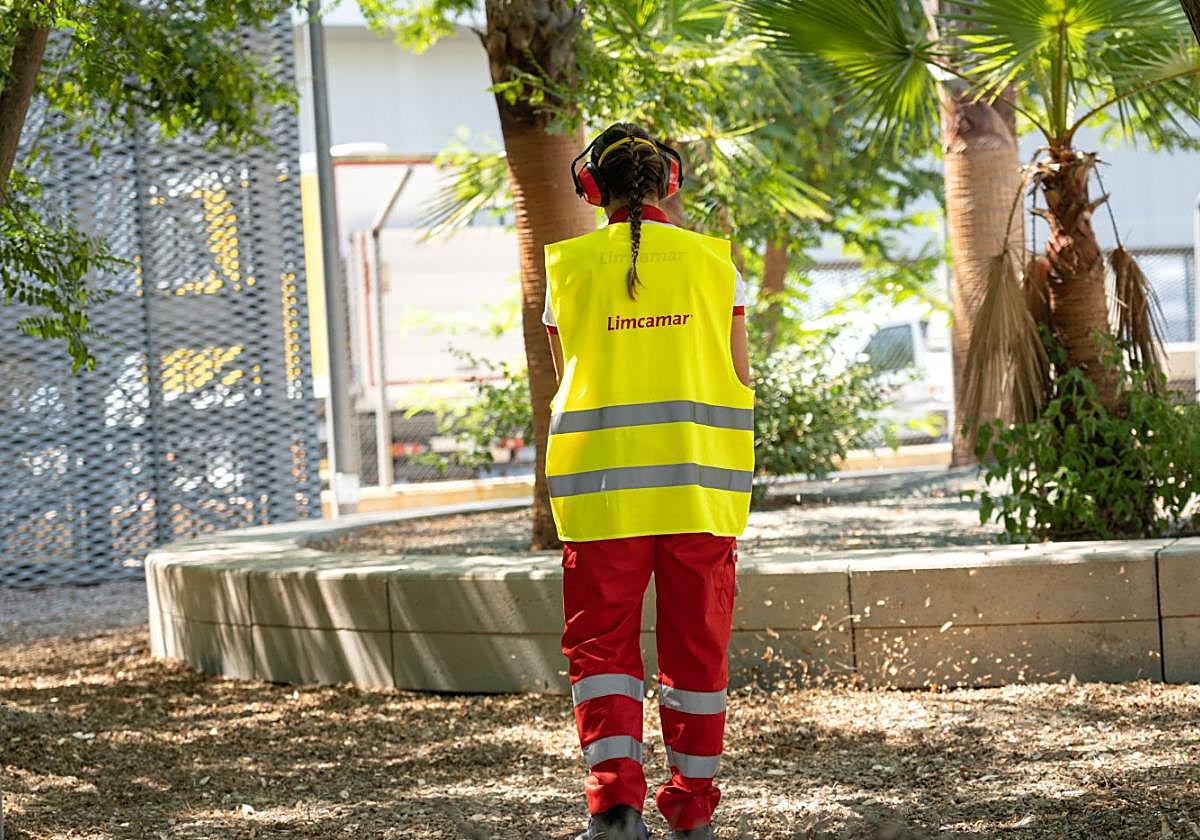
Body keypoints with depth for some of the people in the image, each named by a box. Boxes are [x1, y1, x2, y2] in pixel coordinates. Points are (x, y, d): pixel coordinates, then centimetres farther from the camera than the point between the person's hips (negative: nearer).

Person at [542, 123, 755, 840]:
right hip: (700, 486, 1)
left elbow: (568, 378, 8)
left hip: (602, 488, -1)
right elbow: (741, 383, 3)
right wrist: (735, 484, 13)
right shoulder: (714, 261, 3)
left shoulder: (570, 266, 1)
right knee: (697, 647, 10)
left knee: (601, 644, 5)